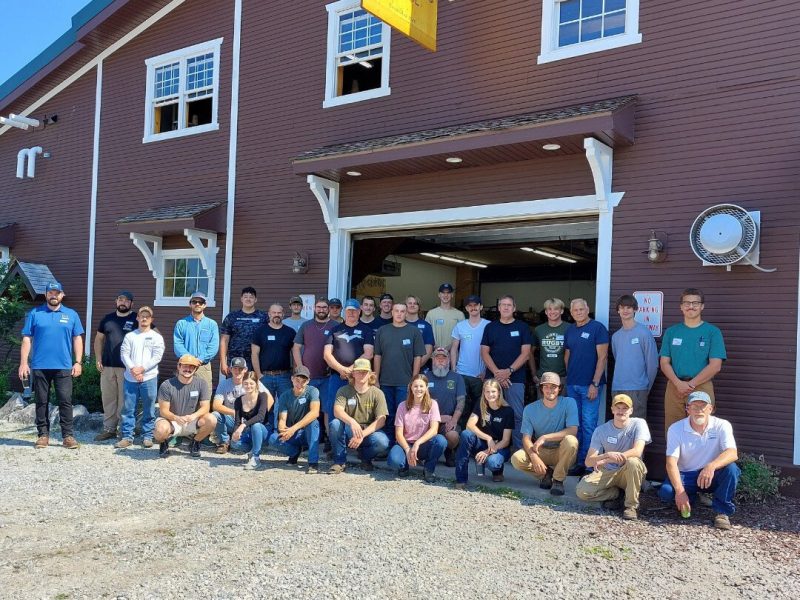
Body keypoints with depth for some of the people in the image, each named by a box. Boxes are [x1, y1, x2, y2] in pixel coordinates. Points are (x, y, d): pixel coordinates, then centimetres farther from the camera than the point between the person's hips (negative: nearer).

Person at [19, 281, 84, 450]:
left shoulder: (71, 315, 8)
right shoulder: (34, 314, 5)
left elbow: (77, 339, 7)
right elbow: (27, 339, 3)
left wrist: (78, 362, -1)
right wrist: (23, 363, -4)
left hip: (63, 367, 0)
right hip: (39, 366, 0)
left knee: (65, 401, -2)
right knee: (41, 402, 7)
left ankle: (67, 435, 3)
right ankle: (43, 435, 15)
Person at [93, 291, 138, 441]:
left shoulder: (137, 320, 0)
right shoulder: (107, 319, 13)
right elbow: (99, 339, 19)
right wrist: (98, 359, 7)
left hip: (127, 367, -4)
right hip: (107, 366, 5)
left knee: (124, 400, -2)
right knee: (108, 398, 9)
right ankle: (109, 429, 17)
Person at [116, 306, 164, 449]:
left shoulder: (157, 337, 4)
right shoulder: (129, 336, 10)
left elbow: (157, 357, -6)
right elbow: (124, 354, 1)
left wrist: (142, 369, -14)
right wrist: (133, 369, -13)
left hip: (149, 378, -2)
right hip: (130, 378, 2)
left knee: (148, 410, 3)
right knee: (128, 409, 4)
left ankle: (147, 437, 11)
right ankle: (127, 437, 11)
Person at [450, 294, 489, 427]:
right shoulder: (459, 326, 6)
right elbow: (454, 349, 9)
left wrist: (487, 371, -7)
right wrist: (453, 370, 1)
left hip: (481, 375, -1)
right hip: (462, 374, 2)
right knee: (462, 407, 5)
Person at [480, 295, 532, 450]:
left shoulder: (522, 327, 5)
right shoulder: (490, 327, 10)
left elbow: (525, 353, -1)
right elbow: (484, 352, 5)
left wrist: (509, 371, -11)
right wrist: (497, 372, -8)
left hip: (515, 378, -2)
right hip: (493, 378, 2)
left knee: (517, 415, -5)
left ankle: (519, 449, 2)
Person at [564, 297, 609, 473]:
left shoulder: (597, 328, -6)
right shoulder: (569, 331, 12)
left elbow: (602, 357, -11)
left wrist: (595, 384, -15)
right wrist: (570, 376, 11)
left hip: (590, 385, -6)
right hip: (572, 385, 6)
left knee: (589, 424, -5)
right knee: (575, 424, 10)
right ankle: (577, 462, 18)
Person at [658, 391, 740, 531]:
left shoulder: (722, 426, -10)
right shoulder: (676, 429, -11)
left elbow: (733, 454, -26)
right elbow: (671, 462, -19)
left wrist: (711, 466, -46)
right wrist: (679, 491, -33)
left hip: (712, 476, 0)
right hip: (686, 475, 0)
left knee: (731, 469, -32)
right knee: (666, 492, -28)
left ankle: (722, 511, -13)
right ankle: (689, 501, 8)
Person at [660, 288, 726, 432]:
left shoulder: (713, 332, 2)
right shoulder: (671, 332, 11)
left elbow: (715, 366, -5)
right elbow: (664, 363, 6)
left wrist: (691, 384, -11)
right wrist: (678, 383, -10)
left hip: (701, 388, -2)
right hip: (674, 387, 2)